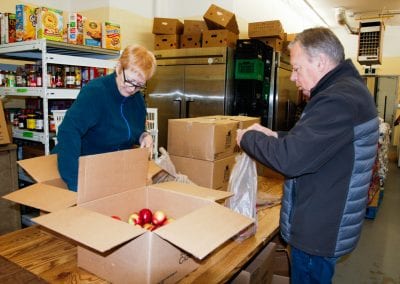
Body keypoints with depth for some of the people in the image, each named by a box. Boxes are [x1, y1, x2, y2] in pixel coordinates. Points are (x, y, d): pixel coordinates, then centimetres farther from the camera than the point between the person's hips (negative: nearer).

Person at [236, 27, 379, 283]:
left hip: (318, 232, -10)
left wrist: (247, 137, -15)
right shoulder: (349, 89, 8)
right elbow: (312, 142, 15)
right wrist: (274, 135, 3)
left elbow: (290, 159, -31)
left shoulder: (338, 101, -27)